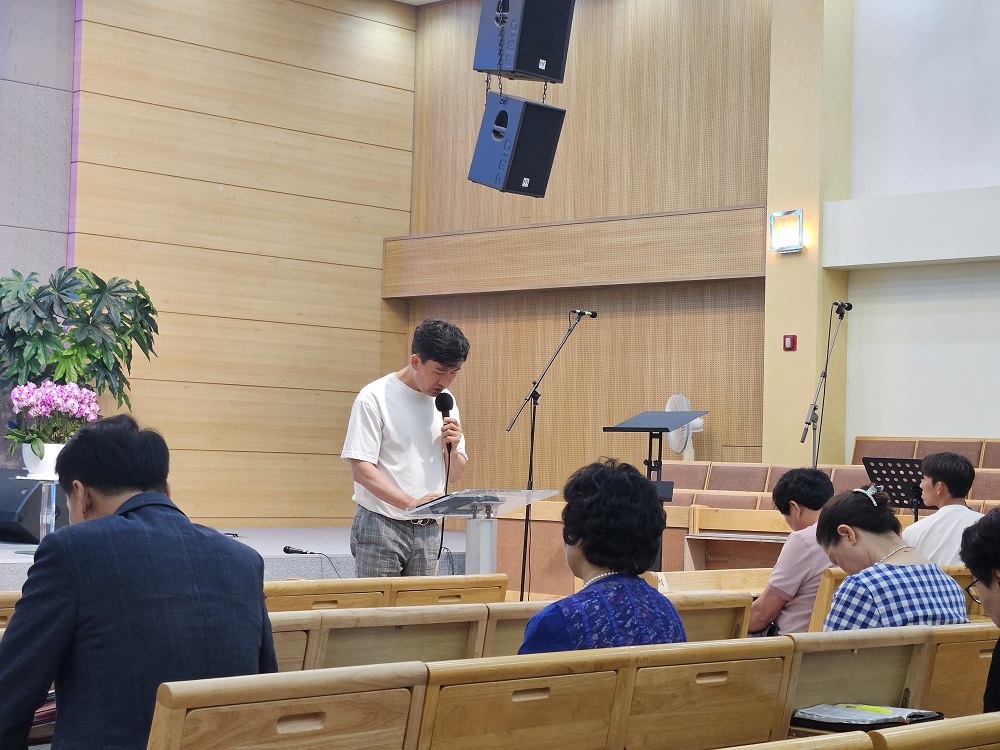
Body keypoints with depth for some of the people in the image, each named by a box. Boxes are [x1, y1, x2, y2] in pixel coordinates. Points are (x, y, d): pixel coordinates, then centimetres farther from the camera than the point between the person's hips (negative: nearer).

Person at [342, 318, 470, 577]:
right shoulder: (374, 398, -9)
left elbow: (455, 475, 16)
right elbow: (361, 469, -15)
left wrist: (451, 449, -7)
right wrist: (411, 503, -25)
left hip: (427, 530, 6)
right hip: (380, 527, -5)